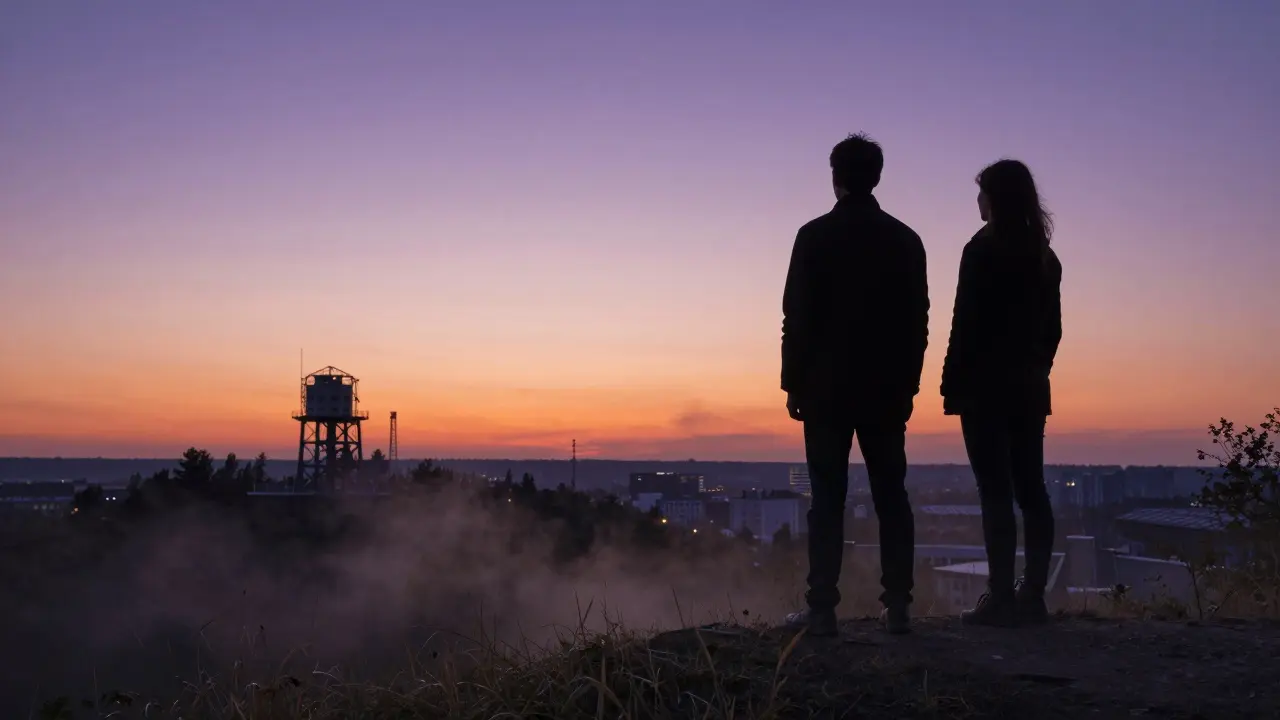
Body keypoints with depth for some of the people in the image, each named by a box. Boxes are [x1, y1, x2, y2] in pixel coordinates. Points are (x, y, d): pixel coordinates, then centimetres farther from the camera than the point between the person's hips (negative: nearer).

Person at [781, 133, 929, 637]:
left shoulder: (815, 236, -4)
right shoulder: (905, 240, 6)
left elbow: (798, 316, -7)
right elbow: (918, 319, 7)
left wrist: (794, 383, 0)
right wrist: (907, 383, 13)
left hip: (827, 387, -3)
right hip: (887, 388, 3)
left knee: (828, 500, -2)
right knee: (891, 497, 7)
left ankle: (822, 609, -3)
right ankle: (898, 606, 7)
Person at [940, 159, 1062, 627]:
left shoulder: (983, 250, -8)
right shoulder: (1045, 256, 13)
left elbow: (966, 323, -12)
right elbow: (1052, 329, 14)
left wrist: (951, 384, -9)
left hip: (986, 386, -7)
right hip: (1030, 388, 7)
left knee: (995, 492, -7)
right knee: (1030, 488, 7)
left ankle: (1002, 598, -7)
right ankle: (1033, 597, 10)